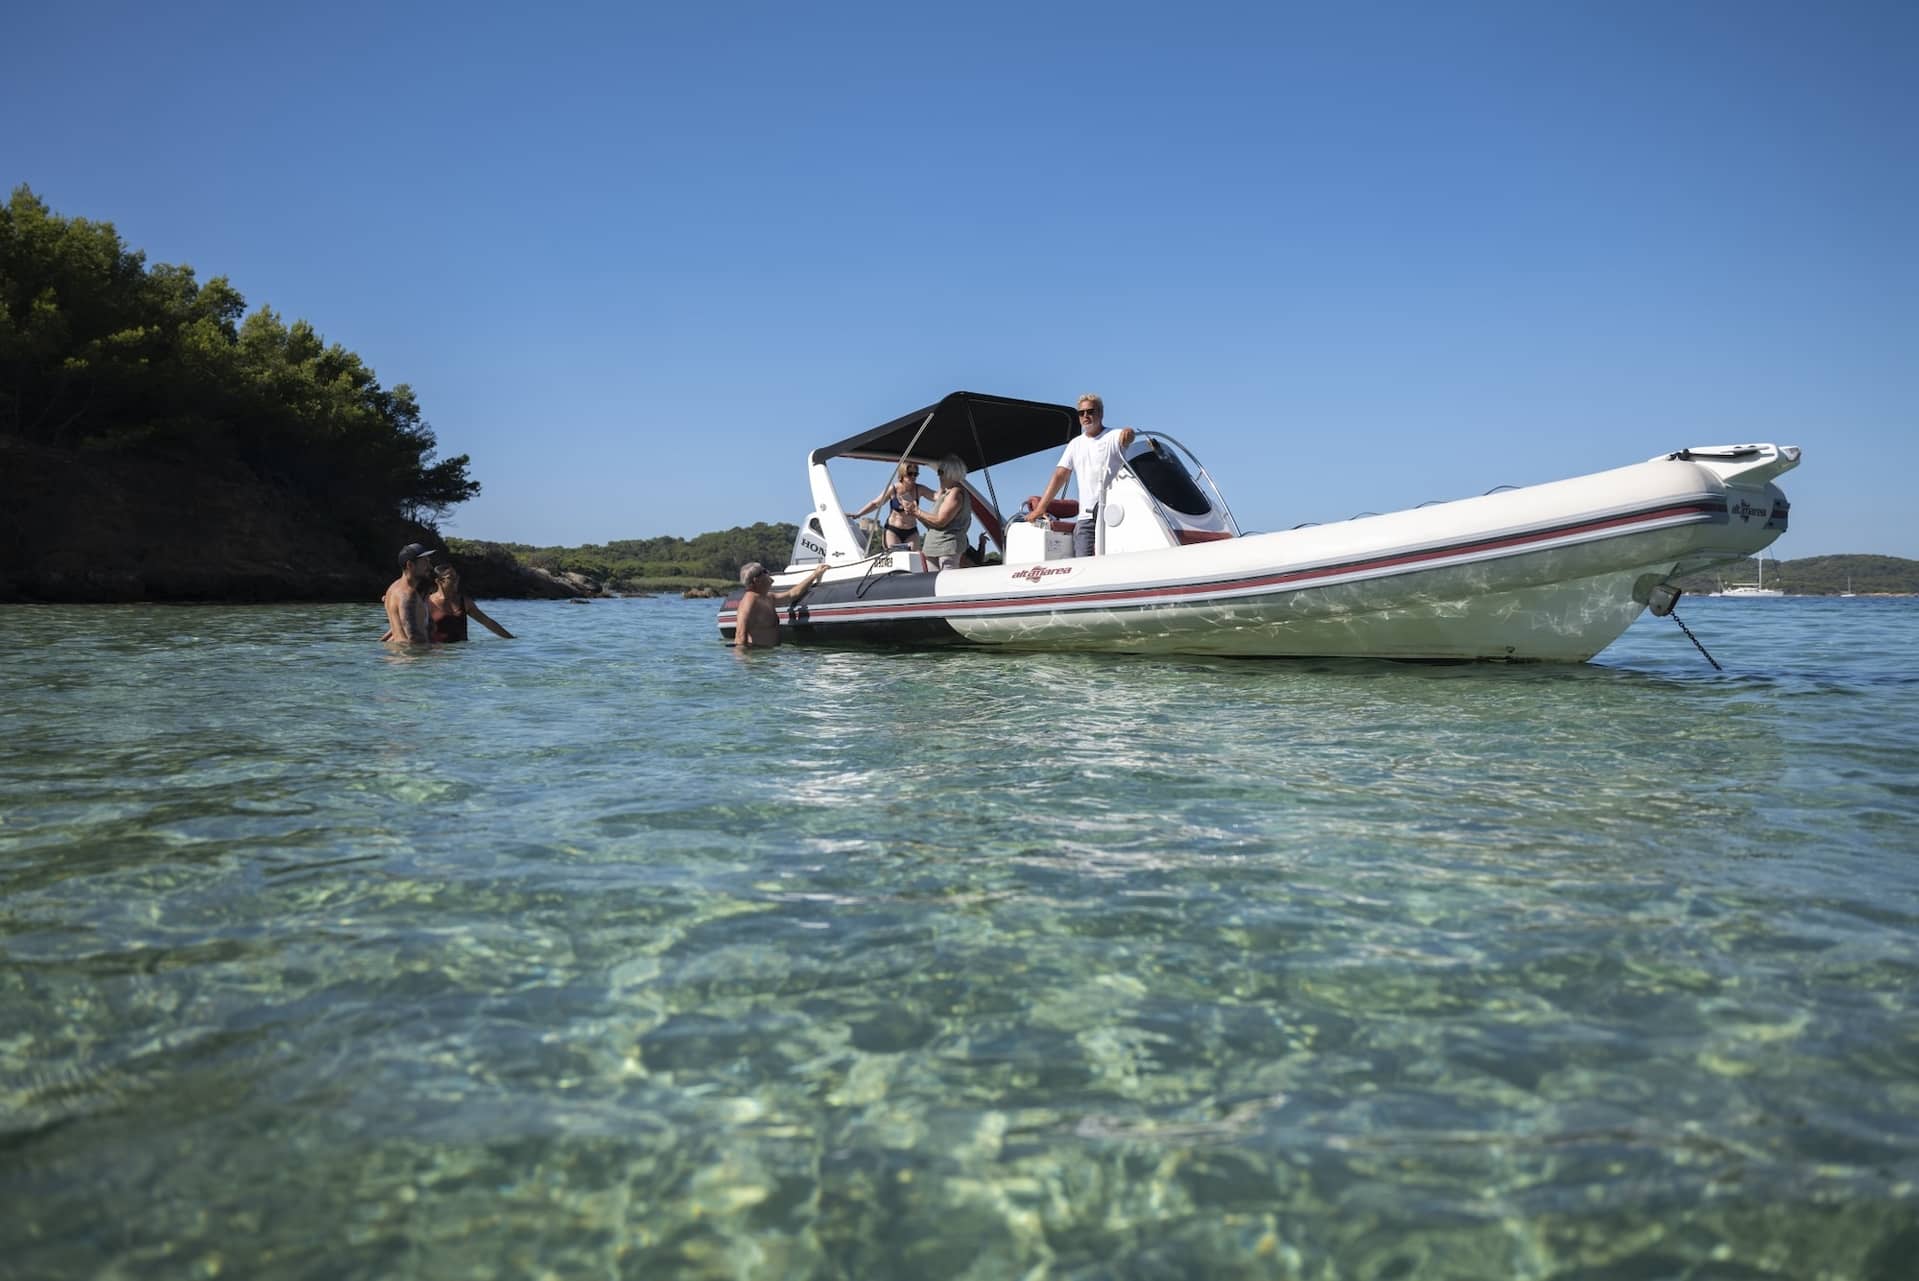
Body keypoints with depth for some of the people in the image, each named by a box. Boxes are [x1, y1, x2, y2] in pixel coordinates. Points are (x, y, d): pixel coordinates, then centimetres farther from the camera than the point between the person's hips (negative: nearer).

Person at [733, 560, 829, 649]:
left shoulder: (769, 598, 17)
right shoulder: (750, 599, -14)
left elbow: (792, 594, 32)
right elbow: (741, 633, -21)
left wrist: (815, 574, 37)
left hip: (766, 651, 10)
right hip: (753, 652, -10)